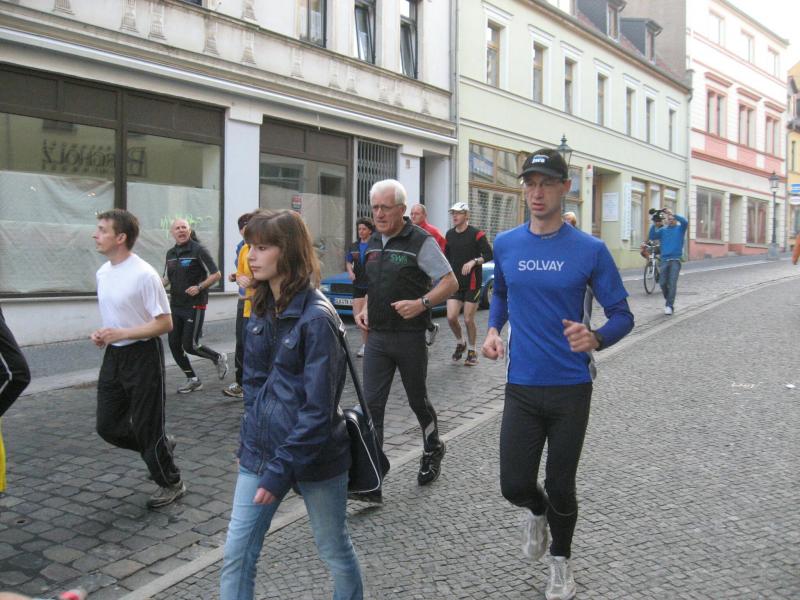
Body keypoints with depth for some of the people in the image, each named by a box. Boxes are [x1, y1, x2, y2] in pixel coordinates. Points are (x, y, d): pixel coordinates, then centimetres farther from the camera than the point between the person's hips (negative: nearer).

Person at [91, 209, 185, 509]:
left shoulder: (144, 275, -20)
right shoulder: (103, 273, 6)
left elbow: (165, 323, -18)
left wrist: (121, 334, -22)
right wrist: (102, 334, -1)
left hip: (142, 355, -8)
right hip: (113, 355, 8)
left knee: (146, 426, 2)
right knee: (108, 425, 11)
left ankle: (171, 483, 22)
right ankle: (160, 446, 34)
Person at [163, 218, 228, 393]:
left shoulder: (198, 250, -9)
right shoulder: (170, 253, 11)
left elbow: (216, 274, -9)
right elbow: (167, 278, 22)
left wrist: (199, 287, -20)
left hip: (194, 305, -7)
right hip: (175, 306, 7)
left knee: (190, 345, -7)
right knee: (174, 344, 5)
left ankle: (219, 358, 20)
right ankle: (192, 380, 19)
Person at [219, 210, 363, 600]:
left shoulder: (316, 318, -19)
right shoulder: (261, 311, 5)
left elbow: (319, 408, -20)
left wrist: (281, 469, -20)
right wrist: (252, 440, 6)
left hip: (314, 454, -6)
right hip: (260, 450, 6)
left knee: (334, 551, 14)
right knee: (236, 554, 7)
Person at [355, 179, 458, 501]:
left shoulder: (420, 242, -11)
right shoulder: (374, 242, 11)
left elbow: (450, 282, -10)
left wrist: (422, 303, -24)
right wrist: (365, 310, 9)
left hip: (409, 336, -5)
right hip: (377, 336, 5)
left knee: (417, 400, 12)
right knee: (371, 405, -2)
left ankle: (433, 451, 40)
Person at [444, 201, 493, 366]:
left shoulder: (476, 234, -9)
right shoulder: (450, 234, 9)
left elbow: (489, 254, -12)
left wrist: (473, 262, -25)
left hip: (472, 283, -4)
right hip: (455, 283, 4)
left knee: (468, 320, 0)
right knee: (451, 317, -6)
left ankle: (472, 351, 20)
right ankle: (460, 343, 22)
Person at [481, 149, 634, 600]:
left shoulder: (590, 249, -8)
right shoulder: (505, 245, 2)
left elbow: (622, 315, -4)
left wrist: (596, 339, -25)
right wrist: (493, 329, 2)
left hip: (571, 389, -2)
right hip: (522, 388, 2)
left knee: (560, 488, 10)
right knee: (515, 486, 0)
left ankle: (561, 562, 40)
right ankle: (537, 511, 39)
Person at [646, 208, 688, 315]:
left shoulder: (680, 228, 7)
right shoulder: (663, 230, 12)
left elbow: (685, 222, -15)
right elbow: (651, 236, -2)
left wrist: (673, 214, -21)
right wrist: (654, 224, -15)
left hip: (675, 260, -3)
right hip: (664, 260, 3)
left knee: (672, 283, -11)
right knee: (663, 283, 0)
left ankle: (670, 305, -9)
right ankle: (668, 301, 23)